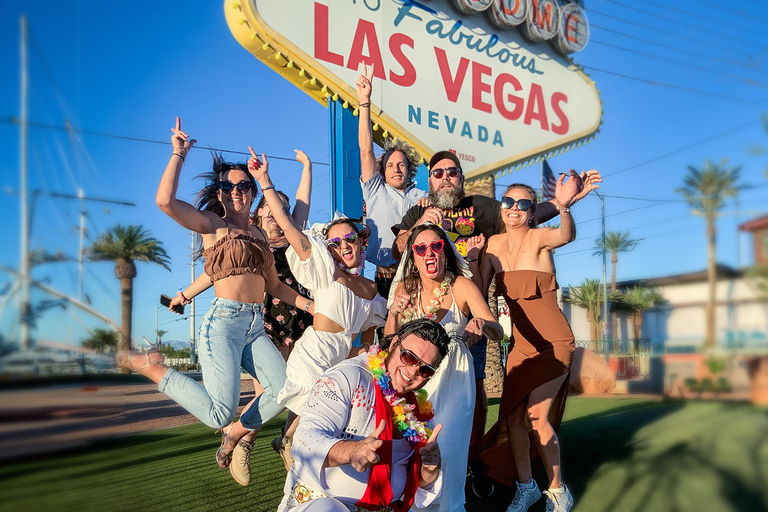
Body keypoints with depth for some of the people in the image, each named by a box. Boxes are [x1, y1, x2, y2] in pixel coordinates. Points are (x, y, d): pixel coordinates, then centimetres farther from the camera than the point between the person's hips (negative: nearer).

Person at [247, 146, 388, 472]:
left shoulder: (372, 291, 12)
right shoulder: (325, 271, -3)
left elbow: (368, 341, 22)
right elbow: (285, 224, -11)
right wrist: (264, 180, -14)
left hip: (340, 364, 5)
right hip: (312, 358, -5)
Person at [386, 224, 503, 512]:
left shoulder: (461, 286, -8)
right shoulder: (405, 288, 1)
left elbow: (498, 333, -13)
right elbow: (391, 342, 2)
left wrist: (482, 323, -36)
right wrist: (394, 312, -17)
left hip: (454, 378, -2)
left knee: (445, 448, -11)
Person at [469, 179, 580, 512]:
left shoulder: (538, 238, -12)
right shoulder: (494, 243, 4)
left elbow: (566, 235, -35)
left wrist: (564, 208, -56)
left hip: (553, 341, -5)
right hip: (521, 343, 5)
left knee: (536, 415, -12)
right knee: (512, 416, 3)